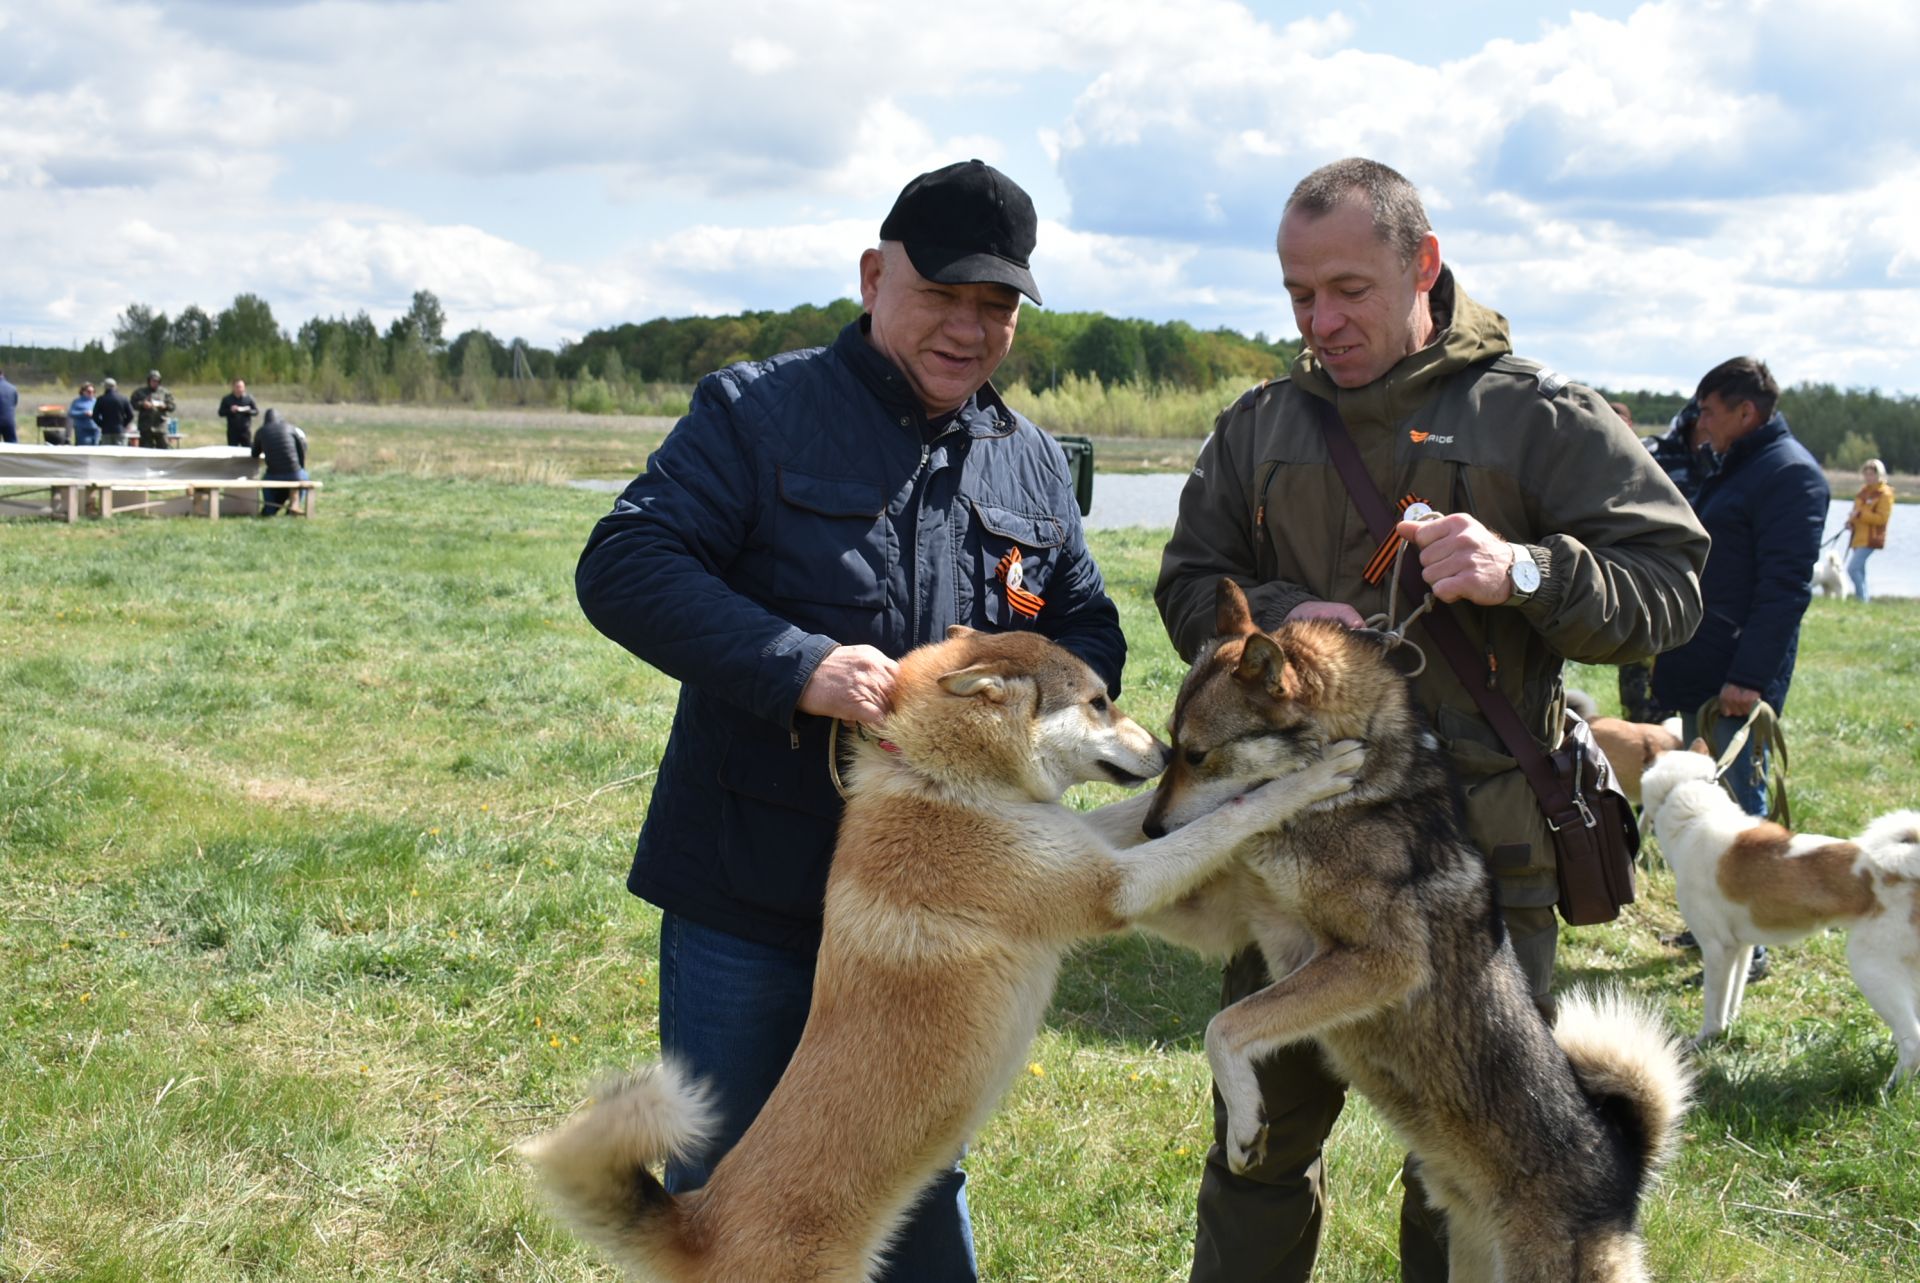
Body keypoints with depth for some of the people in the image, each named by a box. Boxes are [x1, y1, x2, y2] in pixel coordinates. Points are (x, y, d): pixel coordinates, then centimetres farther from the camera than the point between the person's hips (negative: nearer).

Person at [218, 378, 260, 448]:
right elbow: (220, 413, 4)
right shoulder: (227, 399, 3)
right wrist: (230, 410, -14)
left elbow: (256, 411, 5)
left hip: (246, 431, 0)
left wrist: (248, 411, -16)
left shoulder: (249, 399, 3)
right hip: (232, 432, 0)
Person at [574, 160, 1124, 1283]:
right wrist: (796, 666, -29)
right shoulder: (758, 412, -6)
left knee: (921, 1186, 20)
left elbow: (1092, 633, 14)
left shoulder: (1036, 468, 9)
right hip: (750, 895, -4)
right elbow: (623, 567, -16)